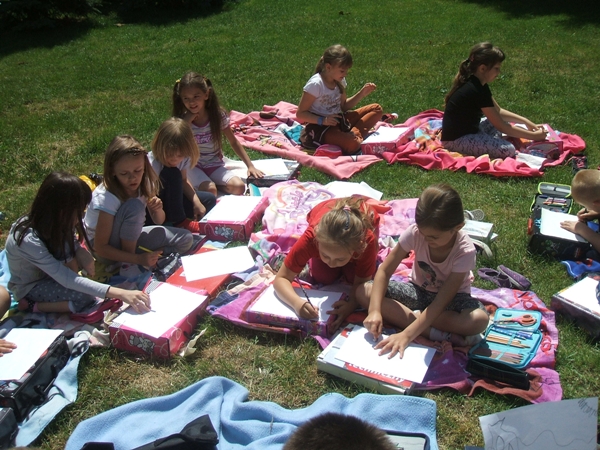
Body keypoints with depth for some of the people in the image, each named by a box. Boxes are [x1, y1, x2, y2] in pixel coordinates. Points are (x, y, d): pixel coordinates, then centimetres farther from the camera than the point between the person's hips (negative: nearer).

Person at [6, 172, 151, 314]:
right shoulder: (29, 240, -36)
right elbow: (67, 279, -38)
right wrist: (120, 294, -44)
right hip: (29, 287, -6)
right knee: (86, 298, -26)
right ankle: (32, 306, -9)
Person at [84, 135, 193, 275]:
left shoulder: (144, 184, -12)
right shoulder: (106, 198, -28)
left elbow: (159, 221, 2)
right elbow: (100, 248, -26)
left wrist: (157, 209, -22)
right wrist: (138, 258, -33)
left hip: (129, 238, 6)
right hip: (108, 250, -6)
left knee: (185, 239, -7)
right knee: (135, 206, -33)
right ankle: (128, 262, -20)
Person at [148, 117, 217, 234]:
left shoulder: (184, 157, -12)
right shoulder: (152, 164, -31)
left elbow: (183, 181, 1)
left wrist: (196, 202, -12)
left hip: (174, 198, 7)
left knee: (209, 200, -1)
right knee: (172, 174, -32)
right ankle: (180, 221, -20)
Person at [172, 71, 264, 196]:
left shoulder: (218, 115, -6)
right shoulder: (181, 120, -7)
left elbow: (234, 142, 2)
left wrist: (250, 166, -4)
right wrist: (186, 122, -20)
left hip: (214, 165, 3)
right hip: (192, 166, -2)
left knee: (239, 187, -21)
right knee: (210, 190, -31)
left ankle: (210, 182, -1)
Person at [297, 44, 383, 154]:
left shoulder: (340, 81, 5)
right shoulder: (315, 84, -18)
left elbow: (343, 106, 15)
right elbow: (300, 114, -15)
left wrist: (362, 93, 2)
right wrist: (322, 120, -29)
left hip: (339, 120, 9)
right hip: (320, 127, -8)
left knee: (376, 109, 4)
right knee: (352, 144, -36)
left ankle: (356, 133, -13)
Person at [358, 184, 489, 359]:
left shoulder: (465, 251, -29)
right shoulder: (415, 232, -24)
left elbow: (441, 301, -31)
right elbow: (384, 271, -20)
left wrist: (406, 335, -39)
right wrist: (374, 310, -35)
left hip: (451, 296, -3)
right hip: (418, 290, 3)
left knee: (479, 320, -36)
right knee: (363, 292, -22)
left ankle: (409, 316, -20)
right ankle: (436, 334, -24)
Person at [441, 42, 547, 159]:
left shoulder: (476, 84, 6)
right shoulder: (476, 91, -23)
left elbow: (498, 111, 17)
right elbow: (501, 127, -19)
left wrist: (526, 121, 8)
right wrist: (533, 136, -12)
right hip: (455, 140, -10)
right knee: (508, 150, -22)